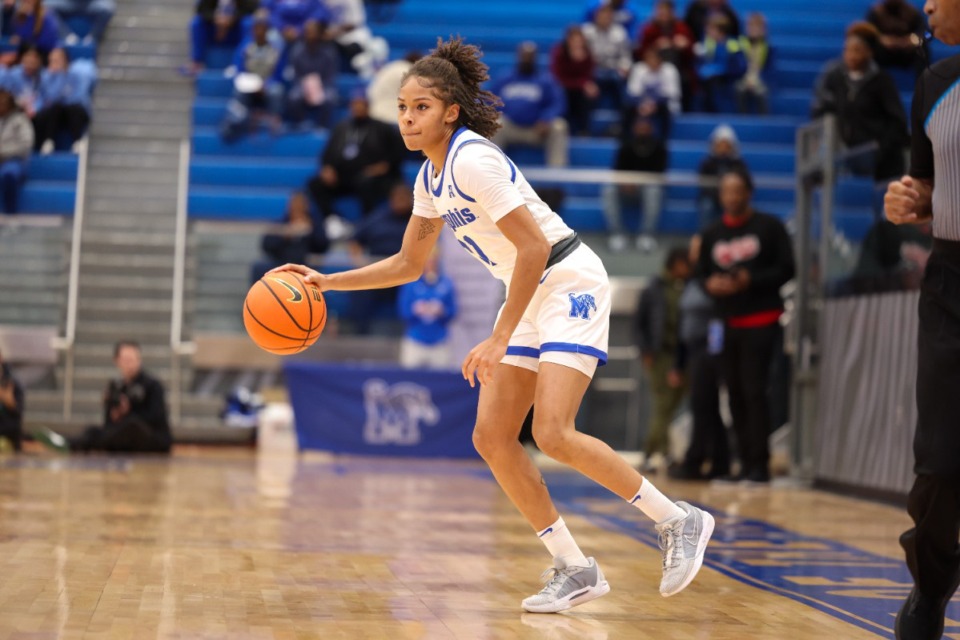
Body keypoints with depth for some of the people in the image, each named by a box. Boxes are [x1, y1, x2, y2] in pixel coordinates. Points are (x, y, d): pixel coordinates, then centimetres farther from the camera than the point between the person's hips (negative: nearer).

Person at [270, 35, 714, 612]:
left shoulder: (473, 160, -20)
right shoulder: (431, 177, 8)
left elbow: (534, 247, -24)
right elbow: (408, 265, 19)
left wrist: (499, 340, -23)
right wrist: (326, 282, 11)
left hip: (570, 282, -9)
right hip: (530, 293, 9)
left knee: (553, 433, -21)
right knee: (492, 437, 0)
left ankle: (679, 521, -5)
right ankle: (576, 571, 7)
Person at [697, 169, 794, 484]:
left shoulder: (769, 226, 0)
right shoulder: (712, 234, 14)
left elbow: (786, 269, -4)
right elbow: (701, 273, 16)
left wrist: (751, 280, -17)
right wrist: (710, 284, -7)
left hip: (761, 321, -5)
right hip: (727, 324, 5)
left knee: (754, 391, -12)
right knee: (735, 395, 4)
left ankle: (759, 464, -9)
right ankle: (746, 464, 9)